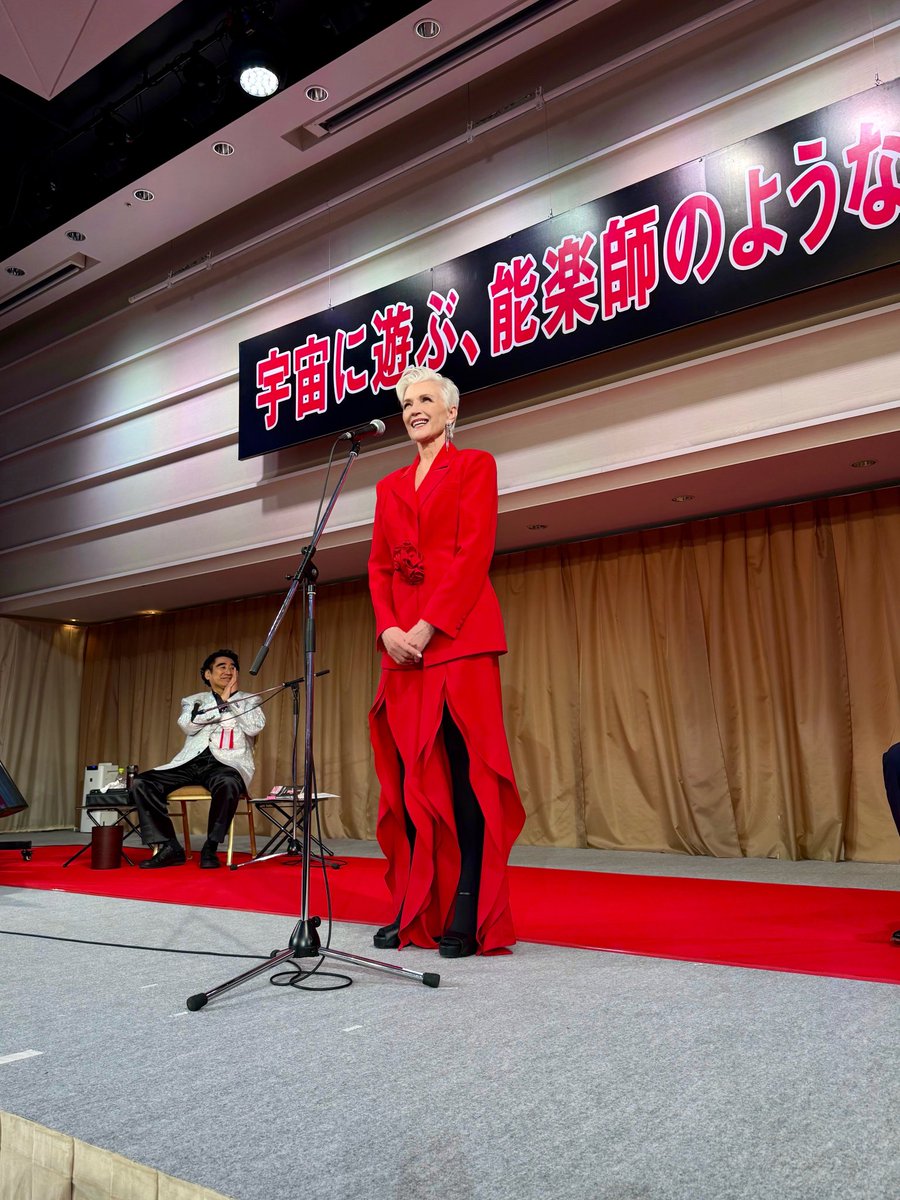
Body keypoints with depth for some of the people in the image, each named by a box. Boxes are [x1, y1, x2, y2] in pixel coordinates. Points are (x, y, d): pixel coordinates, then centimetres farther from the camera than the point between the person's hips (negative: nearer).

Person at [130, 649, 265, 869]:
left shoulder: (248, 701, 16)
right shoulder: (193, 701, 20)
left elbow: (254, 728, -4)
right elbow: (188, 726, -2)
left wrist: (232, 698, -2)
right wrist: (221, 701, -4)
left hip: (227, 763, -3)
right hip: (191, 762, 3)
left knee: (228, 784, -39)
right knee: (141, 783, -18)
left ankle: (210, 848, -20)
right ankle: (169, 847, -12)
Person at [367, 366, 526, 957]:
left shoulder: (475, 465, 7)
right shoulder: (391, 485, 23)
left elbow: (475, 552, -6)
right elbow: (379, 565, 14)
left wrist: (427, 626, -15)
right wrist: (388, 628, -4)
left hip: (458, 634, -5)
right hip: (402, 642, 6)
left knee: (464, 769, -8)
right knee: (410, 775, 4)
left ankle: (467, 916, -3)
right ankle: (415, 911, 11)